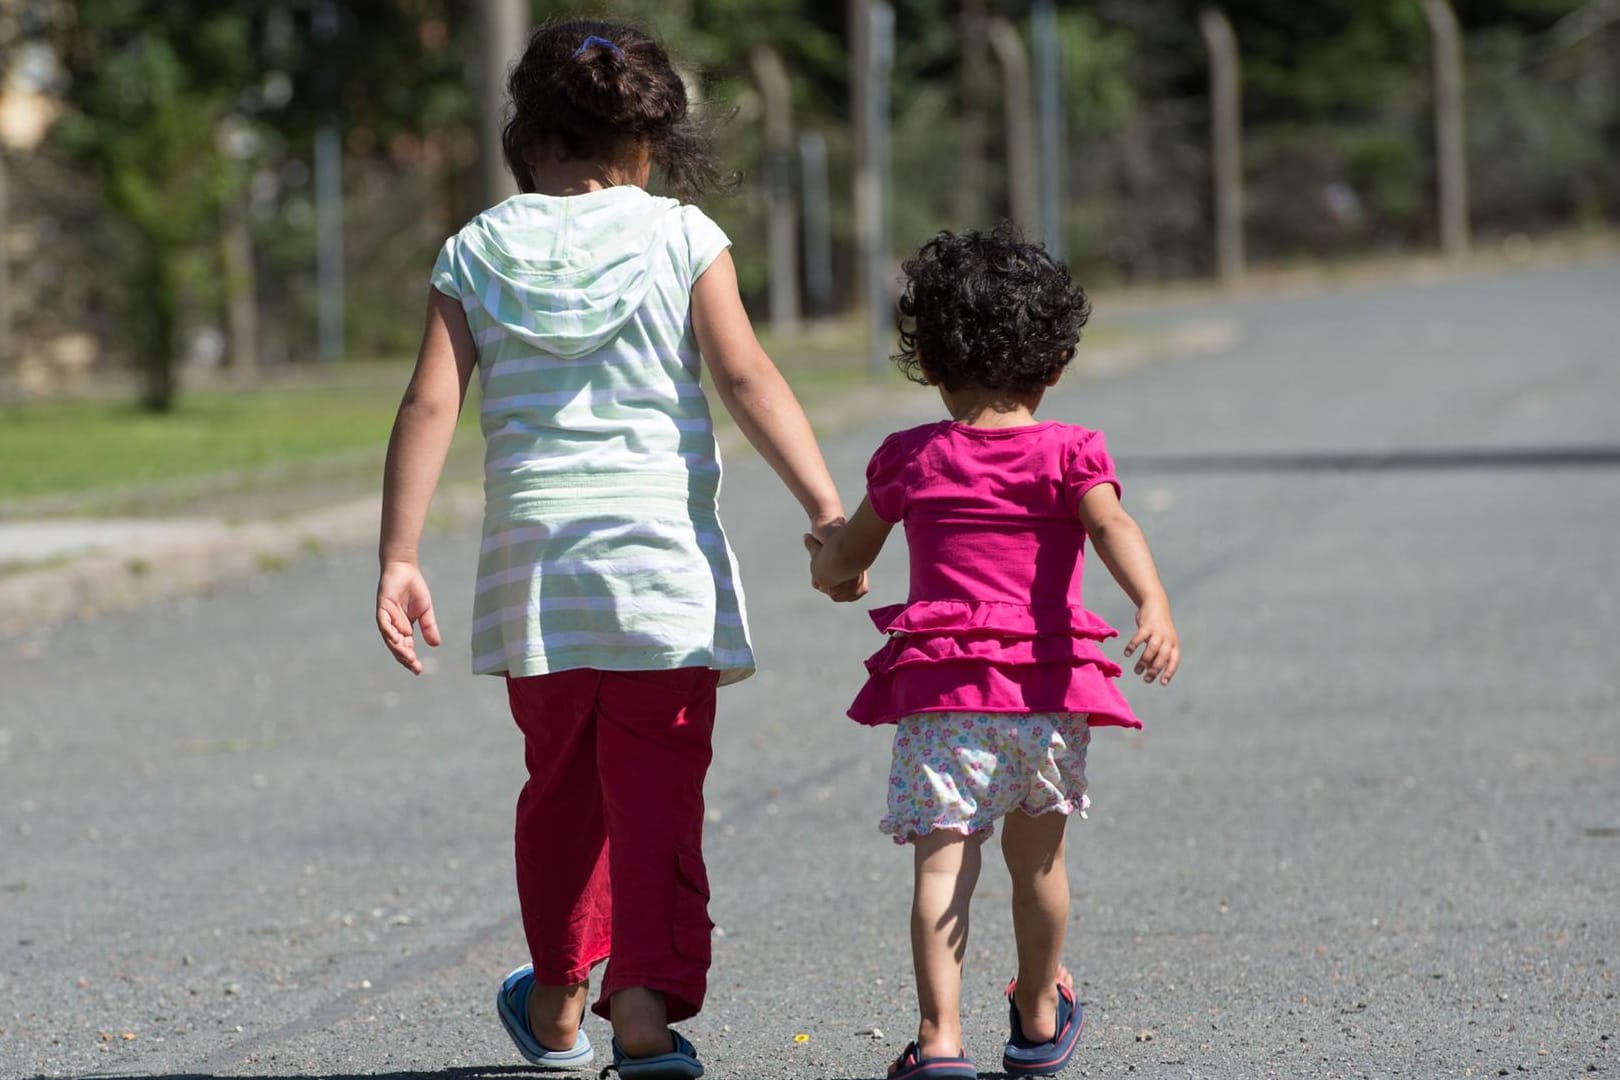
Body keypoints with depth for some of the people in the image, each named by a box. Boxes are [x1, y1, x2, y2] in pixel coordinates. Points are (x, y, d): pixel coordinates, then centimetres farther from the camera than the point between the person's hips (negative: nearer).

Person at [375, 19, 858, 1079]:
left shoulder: (477, 253, 5)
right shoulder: (681, 238, -1)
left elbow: (431, 406, -1)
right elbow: (748, 377, -10)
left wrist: (399, 558, -1)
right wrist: (827, 506, -11)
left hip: (534, 563, 3)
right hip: (662, 555, -3)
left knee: (562, 788, 19)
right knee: (657, 795, -2)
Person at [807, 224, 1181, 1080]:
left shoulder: (910, 459, 6)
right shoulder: (1067, 454, 2)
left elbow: (845, 557, 19)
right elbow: (1111, 526, -18)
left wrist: (826, 567, 43)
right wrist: (1154, 606, -30)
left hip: (942, 690, -1)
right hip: (1048, 689, 1)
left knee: (941, 863, -7)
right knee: (1038, 860, 18)